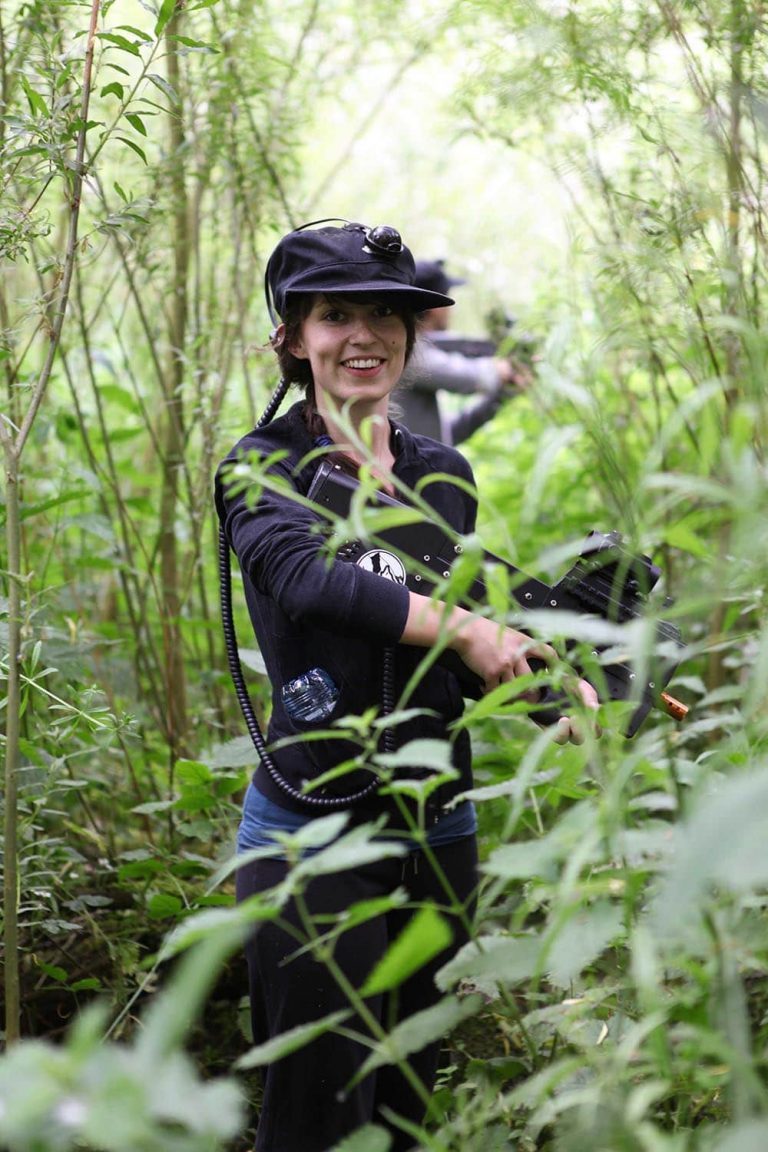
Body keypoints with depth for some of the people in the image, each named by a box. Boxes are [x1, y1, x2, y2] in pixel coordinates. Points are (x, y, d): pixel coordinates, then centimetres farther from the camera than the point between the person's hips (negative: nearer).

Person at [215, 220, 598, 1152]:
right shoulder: (261, 468, -5)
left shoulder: (445, 474, 9)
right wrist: (461, 628, -23)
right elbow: (305, 578, -26)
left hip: (439, 830, 5)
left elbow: (472, 648, 13)